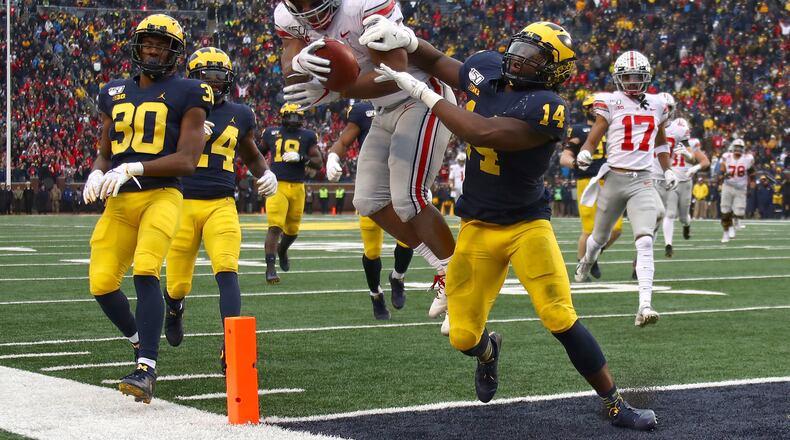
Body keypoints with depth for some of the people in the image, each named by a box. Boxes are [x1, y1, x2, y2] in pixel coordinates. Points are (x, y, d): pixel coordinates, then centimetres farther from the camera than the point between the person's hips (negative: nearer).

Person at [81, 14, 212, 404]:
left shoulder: (187, 94, -1)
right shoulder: (115, 94, 16)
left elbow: (186, 161, -9)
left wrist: (131, 169, -18)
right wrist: (97, 174, -2)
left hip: (161, 196, -6)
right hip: (119, 201, 6)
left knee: (145, 272, -24)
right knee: (102, 283, 1)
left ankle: (146, 371, -27)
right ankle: (142, 344, 27)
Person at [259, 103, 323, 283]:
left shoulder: (307, 136, 5)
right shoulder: (271, 133, 7)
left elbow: (318, 163, 1)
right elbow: (261, 151, 27)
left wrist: (300, 158, -14)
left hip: (297, 187, 2)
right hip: (277, 185, -2)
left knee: (292, 230, 13)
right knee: (275, 227, -15)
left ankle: (282, 250, 46)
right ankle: (270, 268, -15)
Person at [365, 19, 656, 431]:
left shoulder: (545, 107, -24)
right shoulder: (487, 69, -2)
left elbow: (481, 134, -34)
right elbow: (439, 62, 16)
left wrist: (422, 92, -27)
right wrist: (402, 39, -4)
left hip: (527, 223, -5)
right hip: (478, 226, 5)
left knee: (562, 320, -11)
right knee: (463, 337, 2)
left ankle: (615, 404, 5)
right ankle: (489, 350, 40)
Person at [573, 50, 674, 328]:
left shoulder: (657, 105, 11)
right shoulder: (610, 102, -1)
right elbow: (594, 137, -7)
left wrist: (667, 170, 17)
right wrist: (584, 154, -28)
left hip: (643, 182, 1)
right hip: (614, 178, -1)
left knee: (645, 242, -17)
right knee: (600, 236, 16)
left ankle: (645, 306, -24)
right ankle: (586, 261, 55)